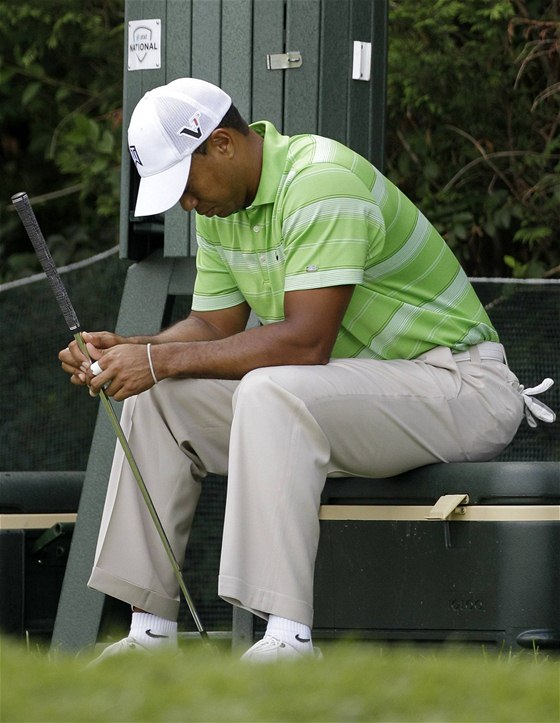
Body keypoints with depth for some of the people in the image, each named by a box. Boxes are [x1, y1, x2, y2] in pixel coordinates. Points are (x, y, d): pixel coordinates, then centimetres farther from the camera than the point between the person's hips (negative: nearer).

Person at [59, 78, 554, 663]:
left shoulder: (321, 182, -24)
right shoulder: (219, 203, 5)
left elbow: (305, 340, -30)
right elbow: (214, 325, 10)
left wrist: (162, 359, -27)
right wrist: (127, 350, -10)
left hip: (457, 383, -10)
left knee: (271, 392, -35)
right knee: (159, 398, -1)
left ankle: (288, 639, -41)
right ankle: (151, 629, -4)